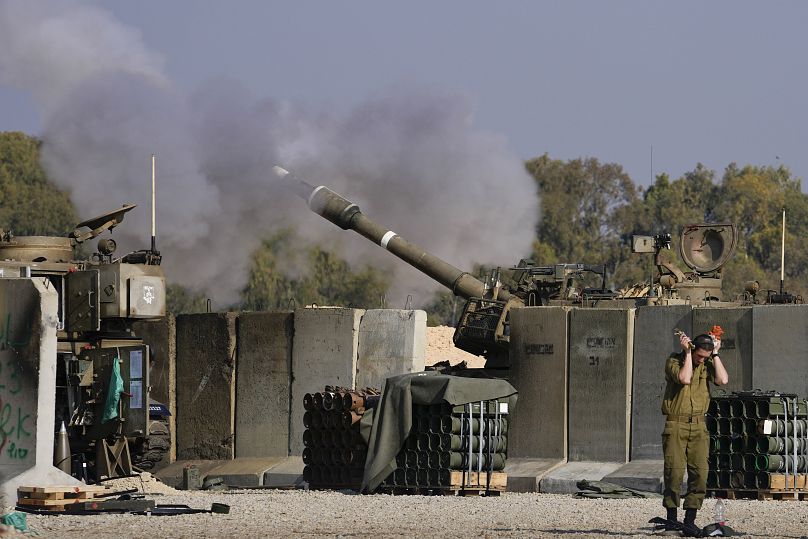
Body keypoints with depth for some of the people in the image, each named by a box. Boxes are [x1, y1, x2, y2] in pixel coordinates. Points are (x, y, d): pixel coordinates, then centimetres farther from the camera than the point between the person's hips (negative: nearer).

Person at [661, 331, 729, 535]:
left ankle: (690, 517, 2)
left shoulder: (707, 365, 9)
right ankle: (671, 517, -3)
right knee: (674, 472, -10)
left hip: (698, 426, 4)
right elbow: (684, 378, -21)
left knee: (700, 472, -4)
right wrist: (687, 352, -13)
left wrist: (715, 354, -3)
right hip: (676, 425, -4)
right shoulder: (674, 361, -2)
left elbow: (723, 380, -8)